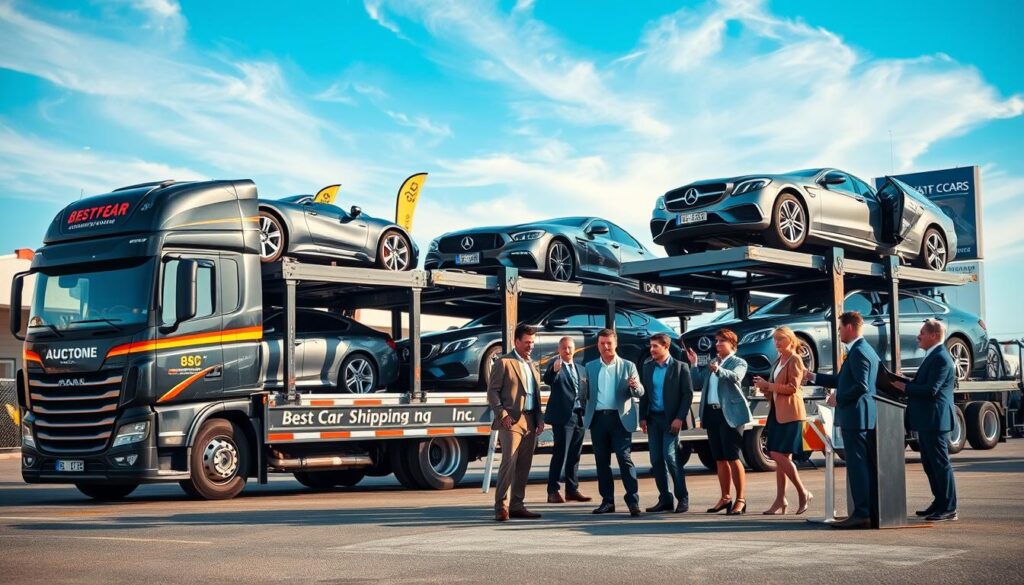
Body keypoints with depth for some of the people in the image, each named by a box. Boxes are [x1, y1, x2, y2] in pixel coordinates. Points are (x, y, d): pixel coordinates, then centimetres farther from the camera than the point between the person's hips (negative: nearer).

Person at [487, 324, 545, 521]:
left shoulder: (533, 366, 20)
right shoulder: (504, 363, -1)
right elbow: (492, 391, -6)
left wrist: (539, 418, 12)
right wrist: (502, 414, -15)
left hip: (530, 422, 7)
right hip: (511, 421, -7)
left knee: (524, 466, 7)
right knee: (509, 463, -13)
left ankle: (517, 505, 12)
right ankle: (501, 507, -11)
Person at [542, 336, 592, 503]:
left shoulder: (581, 368, 17)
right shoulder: (555, 365, -4)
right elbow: (548, 380, -25)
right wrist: (554, 370, -45)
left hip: (579, 416, 7)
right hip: (563, 416, -6)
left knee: (574, 455, 11)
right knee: (560, 454, -8)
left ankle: (572, 489, 18)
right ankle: (553, 491, -5)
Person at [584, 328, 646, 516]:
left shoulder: (627, 366, 6)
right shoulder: (590, 367, 12)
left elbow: (639, 392, -1)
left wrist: (635, 386, -23)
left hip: (620, 418, -3)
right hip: (597, 418, 3)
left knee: (625, 459, -9)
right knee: (602, 461, 6)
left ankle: (633, 501, -9)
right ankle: (607, 501, 13)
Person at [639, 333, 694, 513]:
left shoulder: (680, 367, -4)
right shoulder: (647, 367, 10)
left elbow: (688, 394, -6)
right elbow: (644, 394, 13)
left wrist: (679, 418, -13)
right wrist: (643, 417, 6)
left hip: (671, 419, -5)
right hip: (653, 418, 5)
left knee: (670, 456, -12)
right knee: (656, 459, 3)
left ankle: (682, 498, -2)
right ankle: (665, 499, 10)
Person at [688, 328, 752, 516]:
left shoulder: (738, 363, 1)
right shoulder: (712, 363, 20)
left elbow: (735, 376, -21)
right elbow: (698, 384, 15)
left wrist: (718, 370, -38)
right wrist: (693, 364, 5)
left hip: (730, 413, -7)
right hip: (711, 413, 7)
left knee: (732, 458, -9)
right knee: (719, 459, 11)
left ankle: (741, 500, -6)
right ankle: (725, 498, 18)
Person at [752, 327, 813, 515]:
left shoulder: (795, 360, -5)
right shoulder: (778, 362, 20)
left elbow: (792, 387, -15)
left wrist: (768, 385, -14)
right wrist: (764, 387, 6)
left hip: (789, 413, -9)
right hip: (777, 412, 9)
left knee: (779, 455, -13)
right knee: (779, 456, 5)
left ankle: (803, 493, -2)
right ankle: (780, 500, 6)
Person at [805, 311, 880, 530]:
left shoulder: (858, 352, -15)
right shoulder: (866, 350, 18)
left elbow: (861, 386, -23)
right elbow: (842, 380, 23)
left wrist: (838, 398, -12)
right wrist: (813, 377, 25)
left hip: (855, 416, -10)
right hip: (865, 417, 10)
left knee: (857, 465, -9)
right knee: (866, 466, 12)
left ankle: (861, 514, -9)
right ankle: (871, 511, 17)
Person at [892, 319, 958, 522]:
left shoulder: (941, 358, -16)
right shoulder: (933, 356, 17)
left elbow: (931, 389, -23)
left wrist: (905, 387, -14)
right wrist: (906, 385, 7)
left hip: (935, 420, -11)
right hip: (927, 421, 11)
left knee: (940, 463, -5)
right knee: (929, 464, 16)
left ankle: (949, 509, -1)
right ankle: (939, 503, 24)